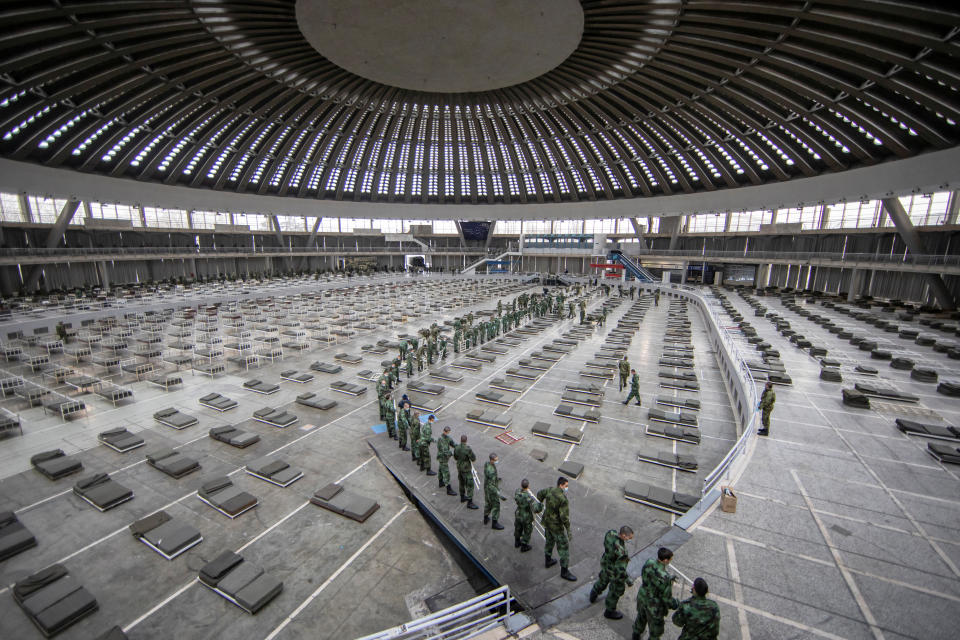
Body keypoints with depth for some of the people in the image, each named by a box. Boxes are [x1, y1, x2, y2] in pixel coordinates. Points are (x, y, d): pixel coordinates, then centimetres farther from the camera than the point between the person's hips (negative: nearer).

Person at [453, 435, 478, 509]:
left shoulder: (456, 448, -8)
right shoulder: (468, 449, -27)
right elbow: (474, 459, -20)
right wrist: (473, 454, 1)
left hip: (459, 468, 7)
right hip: (466, 469, -7)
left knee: (462, 483, 24)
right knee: (470, 485, 0)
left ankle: (462, 497, 40)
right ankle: (469, 503, 3)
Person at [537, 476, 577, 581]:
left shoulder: (550, 490, -7)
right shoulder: (563, 499, -30)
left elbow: (540, 493, 12)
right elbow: (564, 516, -29)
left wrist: (540, 504, 30)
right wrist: (568, 530, -17)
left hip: (546, 521, 8)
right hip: (556, 526, -7)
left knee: (549, 541, 27)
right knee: (564, 547, 9)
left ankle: (548, 561, 46)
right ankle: (564, 572, 22)